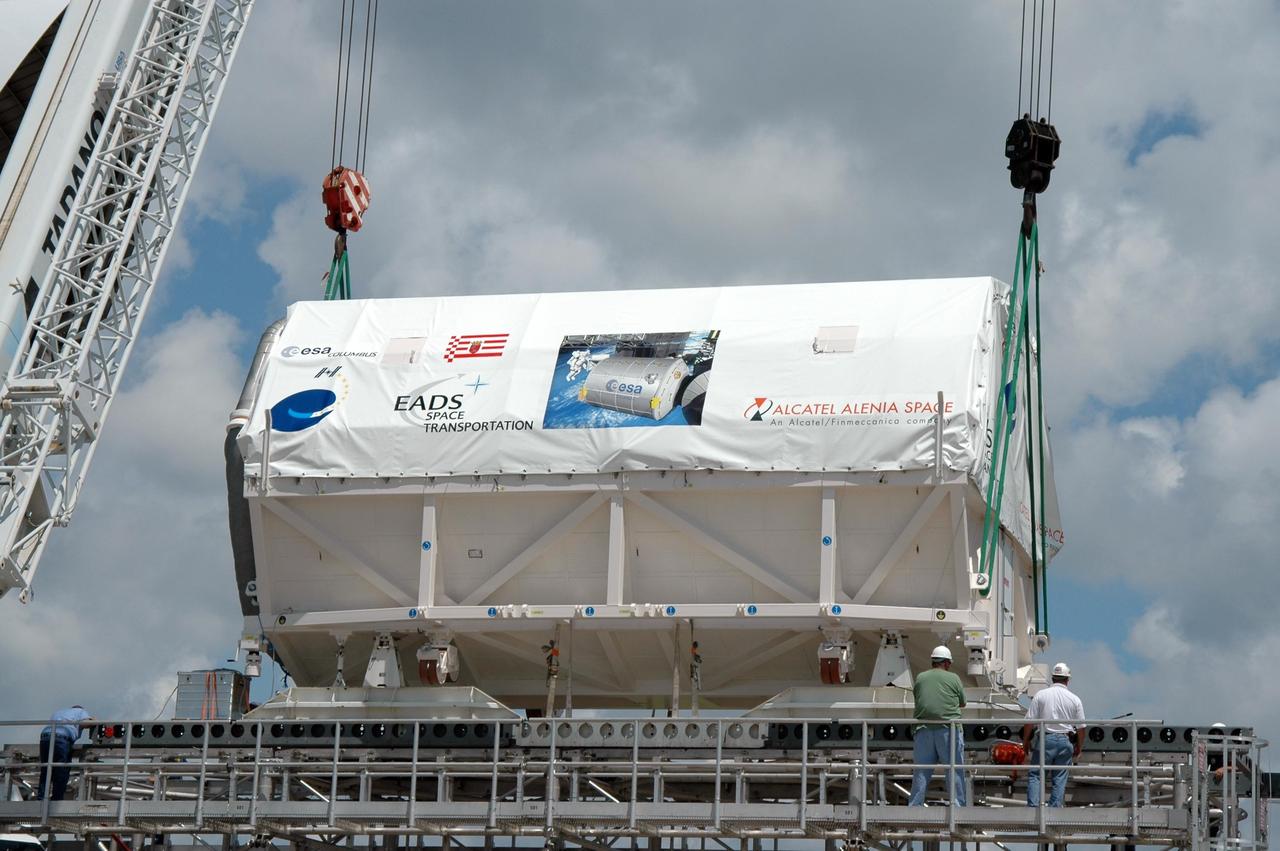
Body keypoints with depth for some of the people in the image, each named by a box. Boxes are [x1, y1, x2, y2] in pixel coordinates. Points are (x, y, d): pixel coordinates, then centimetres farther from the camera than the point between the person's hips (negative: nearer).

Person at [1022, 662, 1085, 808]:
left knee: (1035, 774, 3)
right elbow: (1081, 727, 5)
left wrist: (1026, 741, 9)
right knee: (1060, 778, 7)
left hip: (1045, 739, -1)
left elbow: (1029, 721, -2)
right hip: (1066, 741, 1)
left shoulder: (1041, 695, -1)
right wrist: (1079, 747, 17)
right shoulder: (1075, 699, 3)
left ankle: (1033, 805, -10)